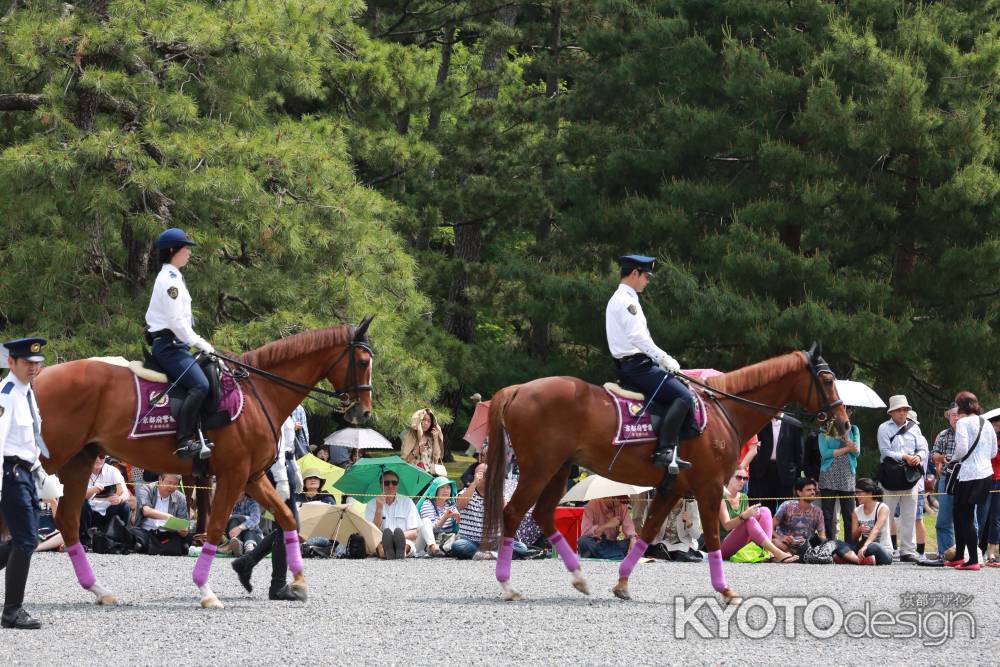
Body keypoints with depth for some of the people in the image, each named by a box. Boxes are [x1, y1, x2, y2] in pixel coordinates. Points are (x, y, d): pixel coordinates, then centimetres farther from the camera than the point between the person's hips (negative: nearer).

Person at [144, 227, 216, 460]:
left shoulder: (173, 278, 20)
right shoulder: (169, 279, -12)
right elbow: (176, 322, -18)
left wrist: (200, 344, 16)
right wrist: (201, 344, -13)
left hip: (174, 344, 11)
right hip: (168, 343, -11)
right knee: (199, 385, -26)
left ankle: (197, 435, 8)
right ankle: (184, 442, -32)